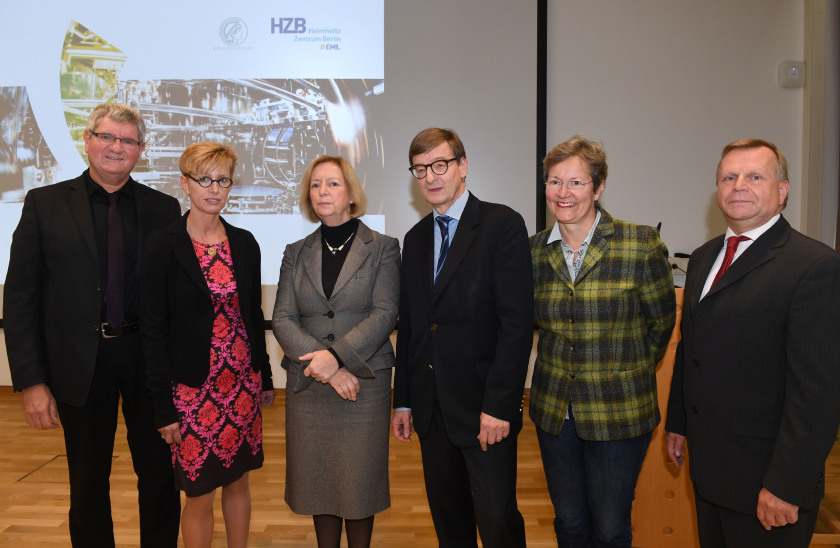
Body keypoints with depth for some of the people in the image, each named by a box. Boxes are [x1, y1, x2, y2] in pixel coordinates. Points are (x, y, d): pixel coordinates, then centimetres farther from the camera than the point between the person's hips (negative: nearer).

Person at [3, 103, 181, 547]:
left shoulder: (164, 208, 2)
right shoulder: (45, 204, -1)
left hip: (149, 358, 1)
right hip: (81, 362, 0)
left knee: (159, 475, 14)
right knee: (88, 482, 16)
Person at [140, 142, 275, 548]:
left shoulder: (244, 243, 4)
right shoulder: (164, 245, -9)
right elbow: (153, 329, -9)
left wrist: (265, 377, 13)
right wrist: (164, 407, -10)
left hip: (243, 383, 4)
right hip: (193, 388, -4)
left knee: (238, 480, 16)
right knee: (200, 494, 7)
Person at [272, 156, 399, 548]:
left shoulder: (382, 248, 1)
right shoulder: (296, 253, 10)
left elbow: (384, 314, -8)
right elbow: (282, 319, 1)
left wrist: (336, 355, -19)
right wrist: (323, 365, -13)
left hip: (365, 383, -2)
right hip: (307, 385, 3)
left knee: (359, 481, 6)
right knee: (318, 481, 11)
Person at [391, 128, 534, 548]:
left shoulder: (503, 224, -8)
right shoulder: (415, 238, 12)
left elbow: (517, 322, -14)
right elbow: (408, 324, 13)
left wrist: (499, 405, -18)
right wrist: (403, 401, 11)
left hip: (484, 407, -6)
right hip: (431, 406, 6)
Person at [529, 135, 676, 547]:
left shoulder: (642, 246, -12)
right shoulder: (535, 251, -1)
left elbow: (660, 324, 0)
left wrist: (624, 371, 8)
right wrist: (565, 363, 8)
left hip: (619, 414, -3)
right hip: (554, 409, 3)